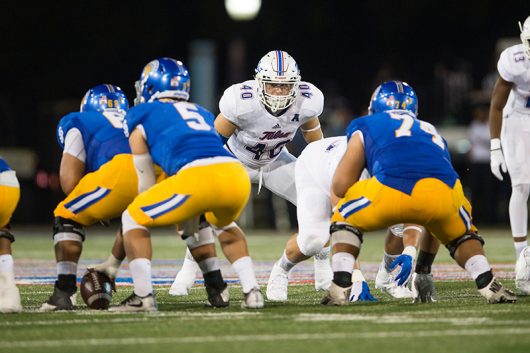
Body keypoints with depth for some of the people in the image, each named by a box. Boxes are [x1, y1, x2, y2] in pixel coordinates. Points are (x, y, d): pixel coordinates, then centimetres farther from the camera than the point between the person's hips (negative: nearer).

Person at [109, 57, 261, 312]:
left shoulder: (142, 117, 20)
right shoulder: (202, 113, 35)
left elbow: (146, 184, 24)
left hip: (198, 177, -5)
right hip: (238, 175, 5)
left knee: (133, 219, 15)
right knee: (222, 223, 38)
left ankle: (143, 296, 1)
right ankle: (251, 290, 26)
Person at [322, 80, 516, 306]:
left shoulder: (365, 126, 30)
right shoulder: (431, 132, 40)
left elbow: (340, 187, 21)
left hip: (392, 185, -3)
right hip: (444, 189, 3)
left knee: (345, 218, 28)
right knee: (459, 234, 36)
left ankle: (340, 287, 11)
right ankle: (488, 285, 16)